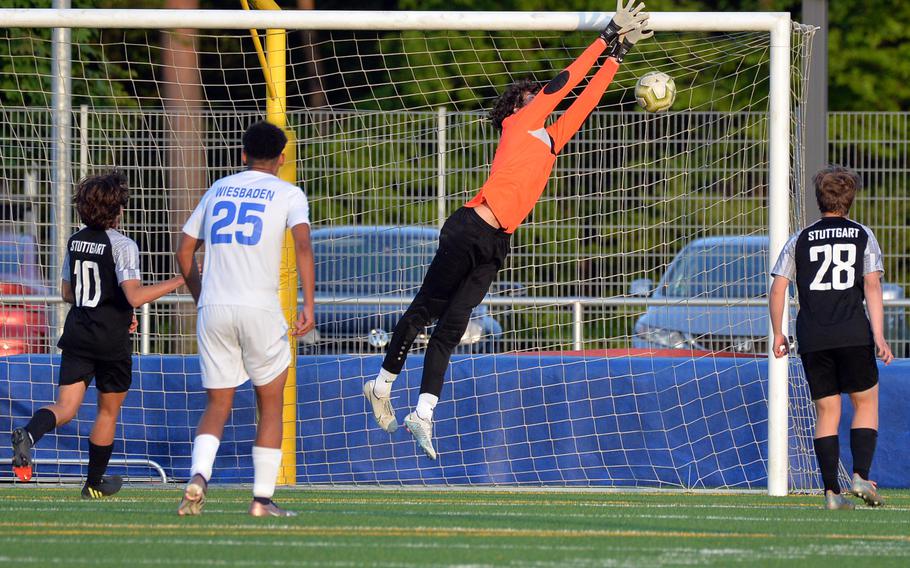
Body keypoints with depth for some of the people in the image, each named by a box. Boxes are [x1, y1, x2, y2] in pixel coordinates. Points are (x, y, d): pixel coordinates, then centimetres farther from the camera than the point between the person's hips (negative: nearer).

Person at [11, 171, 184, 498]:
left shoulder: (75, 241, 8)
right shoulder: (122, 245, -13)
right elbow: (135, 297, -23)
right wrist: (180, 281, -19)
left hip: (77, 336, 5)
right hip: (112, 342, -5)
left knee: (66, 408, -1)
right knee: (108, 411, 13)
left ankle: (28, 434, -32)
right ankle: (95, 483, 23)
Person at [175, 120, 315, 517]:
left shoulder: (218, 190, 16)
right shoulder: (287, 194, 4)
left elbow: (184, 251, 18)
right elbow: (303, 245, -12)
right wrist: (309, 306, -15)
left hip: (213, 308, 3)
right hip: (260, 309, -3)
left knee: (217, 406, 8)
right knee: (270, 405, 12)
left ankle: (198, 477, -18)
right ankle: (262, 499, 9)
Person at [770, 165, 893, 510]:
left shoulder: (800, 241, 10)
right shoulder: (863, 237, 6)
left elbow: (777, 289, 4)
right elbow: (872, 288, -4)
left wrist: (778, 335, 13)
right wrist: (879, 337, -7)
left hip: (812, 339, 2)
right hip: (853, 335, -2)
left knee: (827, 411, 6)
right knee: (866, 403, 12)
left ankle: (832, 492, 0)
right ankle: (861, 476, -3)